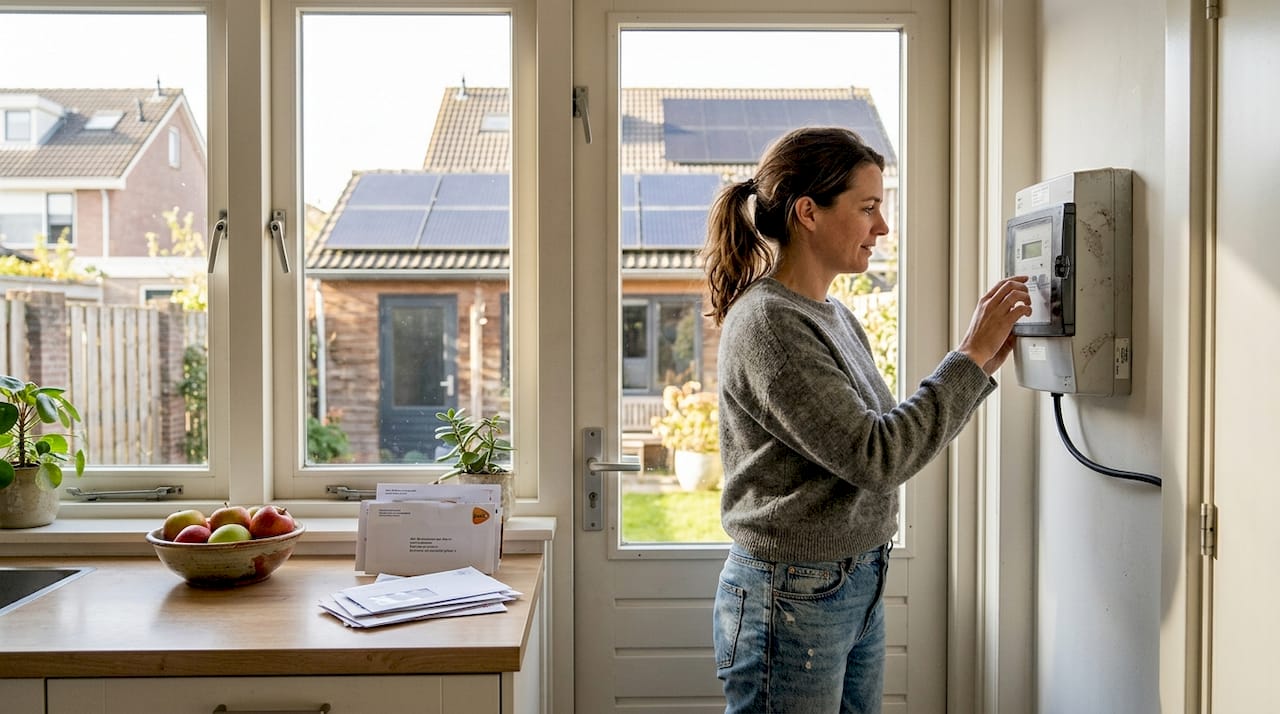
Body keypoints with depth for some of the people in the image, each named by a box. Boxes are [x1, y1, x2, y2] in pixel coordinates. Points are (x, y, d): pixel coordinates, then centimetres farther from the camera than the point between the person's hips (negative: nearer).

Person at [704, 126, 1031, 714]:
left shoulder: (833, 315, 9)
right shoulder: (766, 323, -20)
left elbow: (900, 433, 11)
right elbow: (875, 456, -23)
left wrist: (986, 362, 3)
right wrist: (971, 355, -17)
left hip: (858, 592, 9)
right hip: (792, 599, -8)